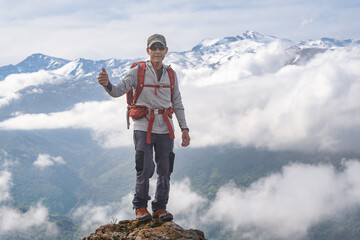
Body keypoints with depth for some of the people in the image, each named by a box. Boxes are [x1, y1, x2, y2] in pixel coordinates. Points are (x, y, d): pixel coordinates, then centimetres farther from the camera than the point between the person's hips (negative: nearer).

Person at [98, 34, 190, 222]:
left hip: (165, 129, 4)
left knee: (165, 170, 5)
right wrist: (107, 84, -36)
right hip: (143, 127, -4)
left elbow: (177, 104, 16)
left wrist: (184, 128, 10)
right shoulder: (138, 71, -3)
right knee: (145, 169, -10)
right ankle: (140, 207, 9)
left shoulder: (170, 74, 10)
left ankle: (160, 208, 19)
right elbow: (118, 91, -13)